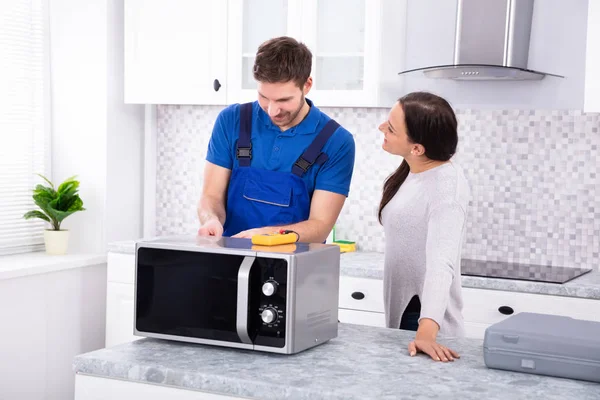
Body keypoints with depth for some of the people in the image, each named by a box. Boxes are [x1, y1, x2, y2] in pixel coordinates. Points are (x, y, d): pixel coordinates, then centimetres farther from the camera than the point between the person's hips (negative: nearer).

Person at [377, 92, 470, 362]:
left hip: (424, 320, -8)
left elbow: (441, 263, -34)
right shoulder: (410, 173, 4)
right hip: (400, 311, 8)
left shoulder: (446, 186, -22)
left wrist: (426, 331, -45)